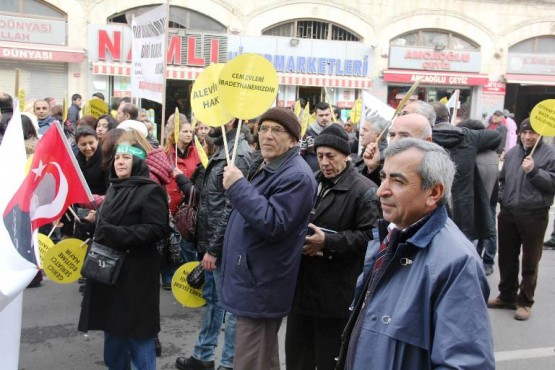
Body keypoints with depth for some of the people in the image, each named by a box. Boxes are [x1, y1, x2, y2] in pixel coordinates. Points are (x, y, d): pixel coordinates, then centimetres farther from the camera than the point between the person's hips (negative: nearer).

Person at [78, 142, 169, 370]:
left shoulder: (151, 191, -12)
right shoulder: (114, 189, 15)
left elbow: (157, 229, -21)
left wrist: (119, 234, -25)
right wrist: (98, 220, 12)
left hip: (136, 272, -8)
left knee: (136, 329, -2)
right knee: (112, 325, 16)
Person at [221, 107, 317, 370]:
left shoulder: (297, 176, -18)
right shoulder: (262, 167, 15)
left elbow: (272, 224, -28)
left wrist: (238, 187, -26)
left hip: (260, 288, -10)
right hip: (252, 282, 10)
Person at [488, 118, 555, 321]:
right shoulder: (512, 152, 12)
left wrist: (534, 171, -20)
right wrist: (501, 199, 9)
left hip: (534, 216, -5)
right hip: (508, 214, 5)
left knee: (530, 262, 5)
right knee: (506, 259, 14)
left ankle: (525, 302, 16)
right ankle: (507, 296, 29)